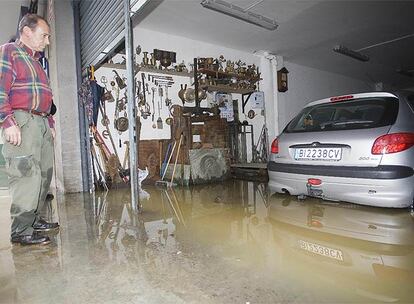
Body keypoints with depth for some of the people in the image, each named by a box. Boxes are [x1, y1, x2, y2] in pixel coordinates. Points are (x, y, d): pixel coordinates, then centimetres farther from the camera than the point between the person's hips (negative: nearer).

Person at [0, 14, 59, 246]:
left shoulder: (36, 62, 27)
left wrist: (50, 124, 20)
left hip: (42, 123, 9)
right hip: (21, 121, -9)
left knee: (44, 173, 9)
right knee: (27, 174, -11)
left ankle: (33, 219, 20)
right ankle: (21, 231, -4)